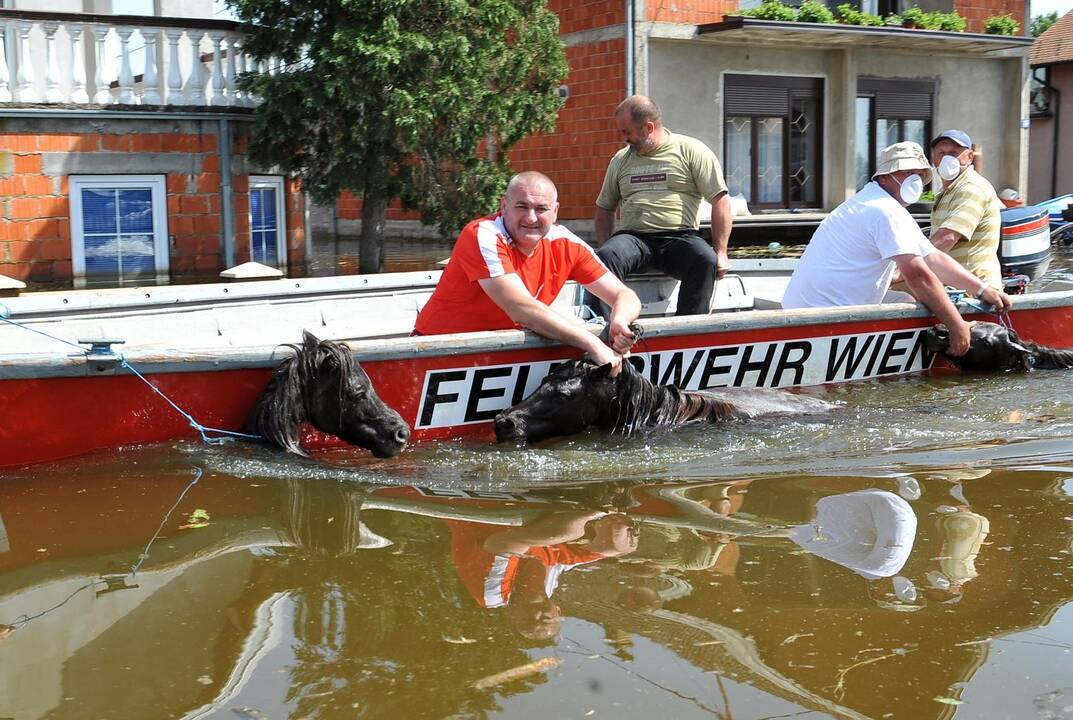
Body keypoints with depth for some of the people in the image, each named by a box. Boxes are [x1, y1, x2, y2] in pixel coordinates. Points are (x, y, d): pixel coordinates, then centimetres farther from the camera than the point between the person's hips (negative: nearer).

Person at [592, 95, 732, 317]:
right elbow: (605, 207, 26)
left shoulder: (692, 151, 6)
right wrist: (603, 248, 8)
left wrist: (720, 253, -8)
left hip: (680, 238, -2)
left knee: (705, 259, -35)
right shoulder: (620, 159, 20)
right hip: (633, 238, 3)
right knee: (605, 257, -31)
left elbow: (720, 201, 1)